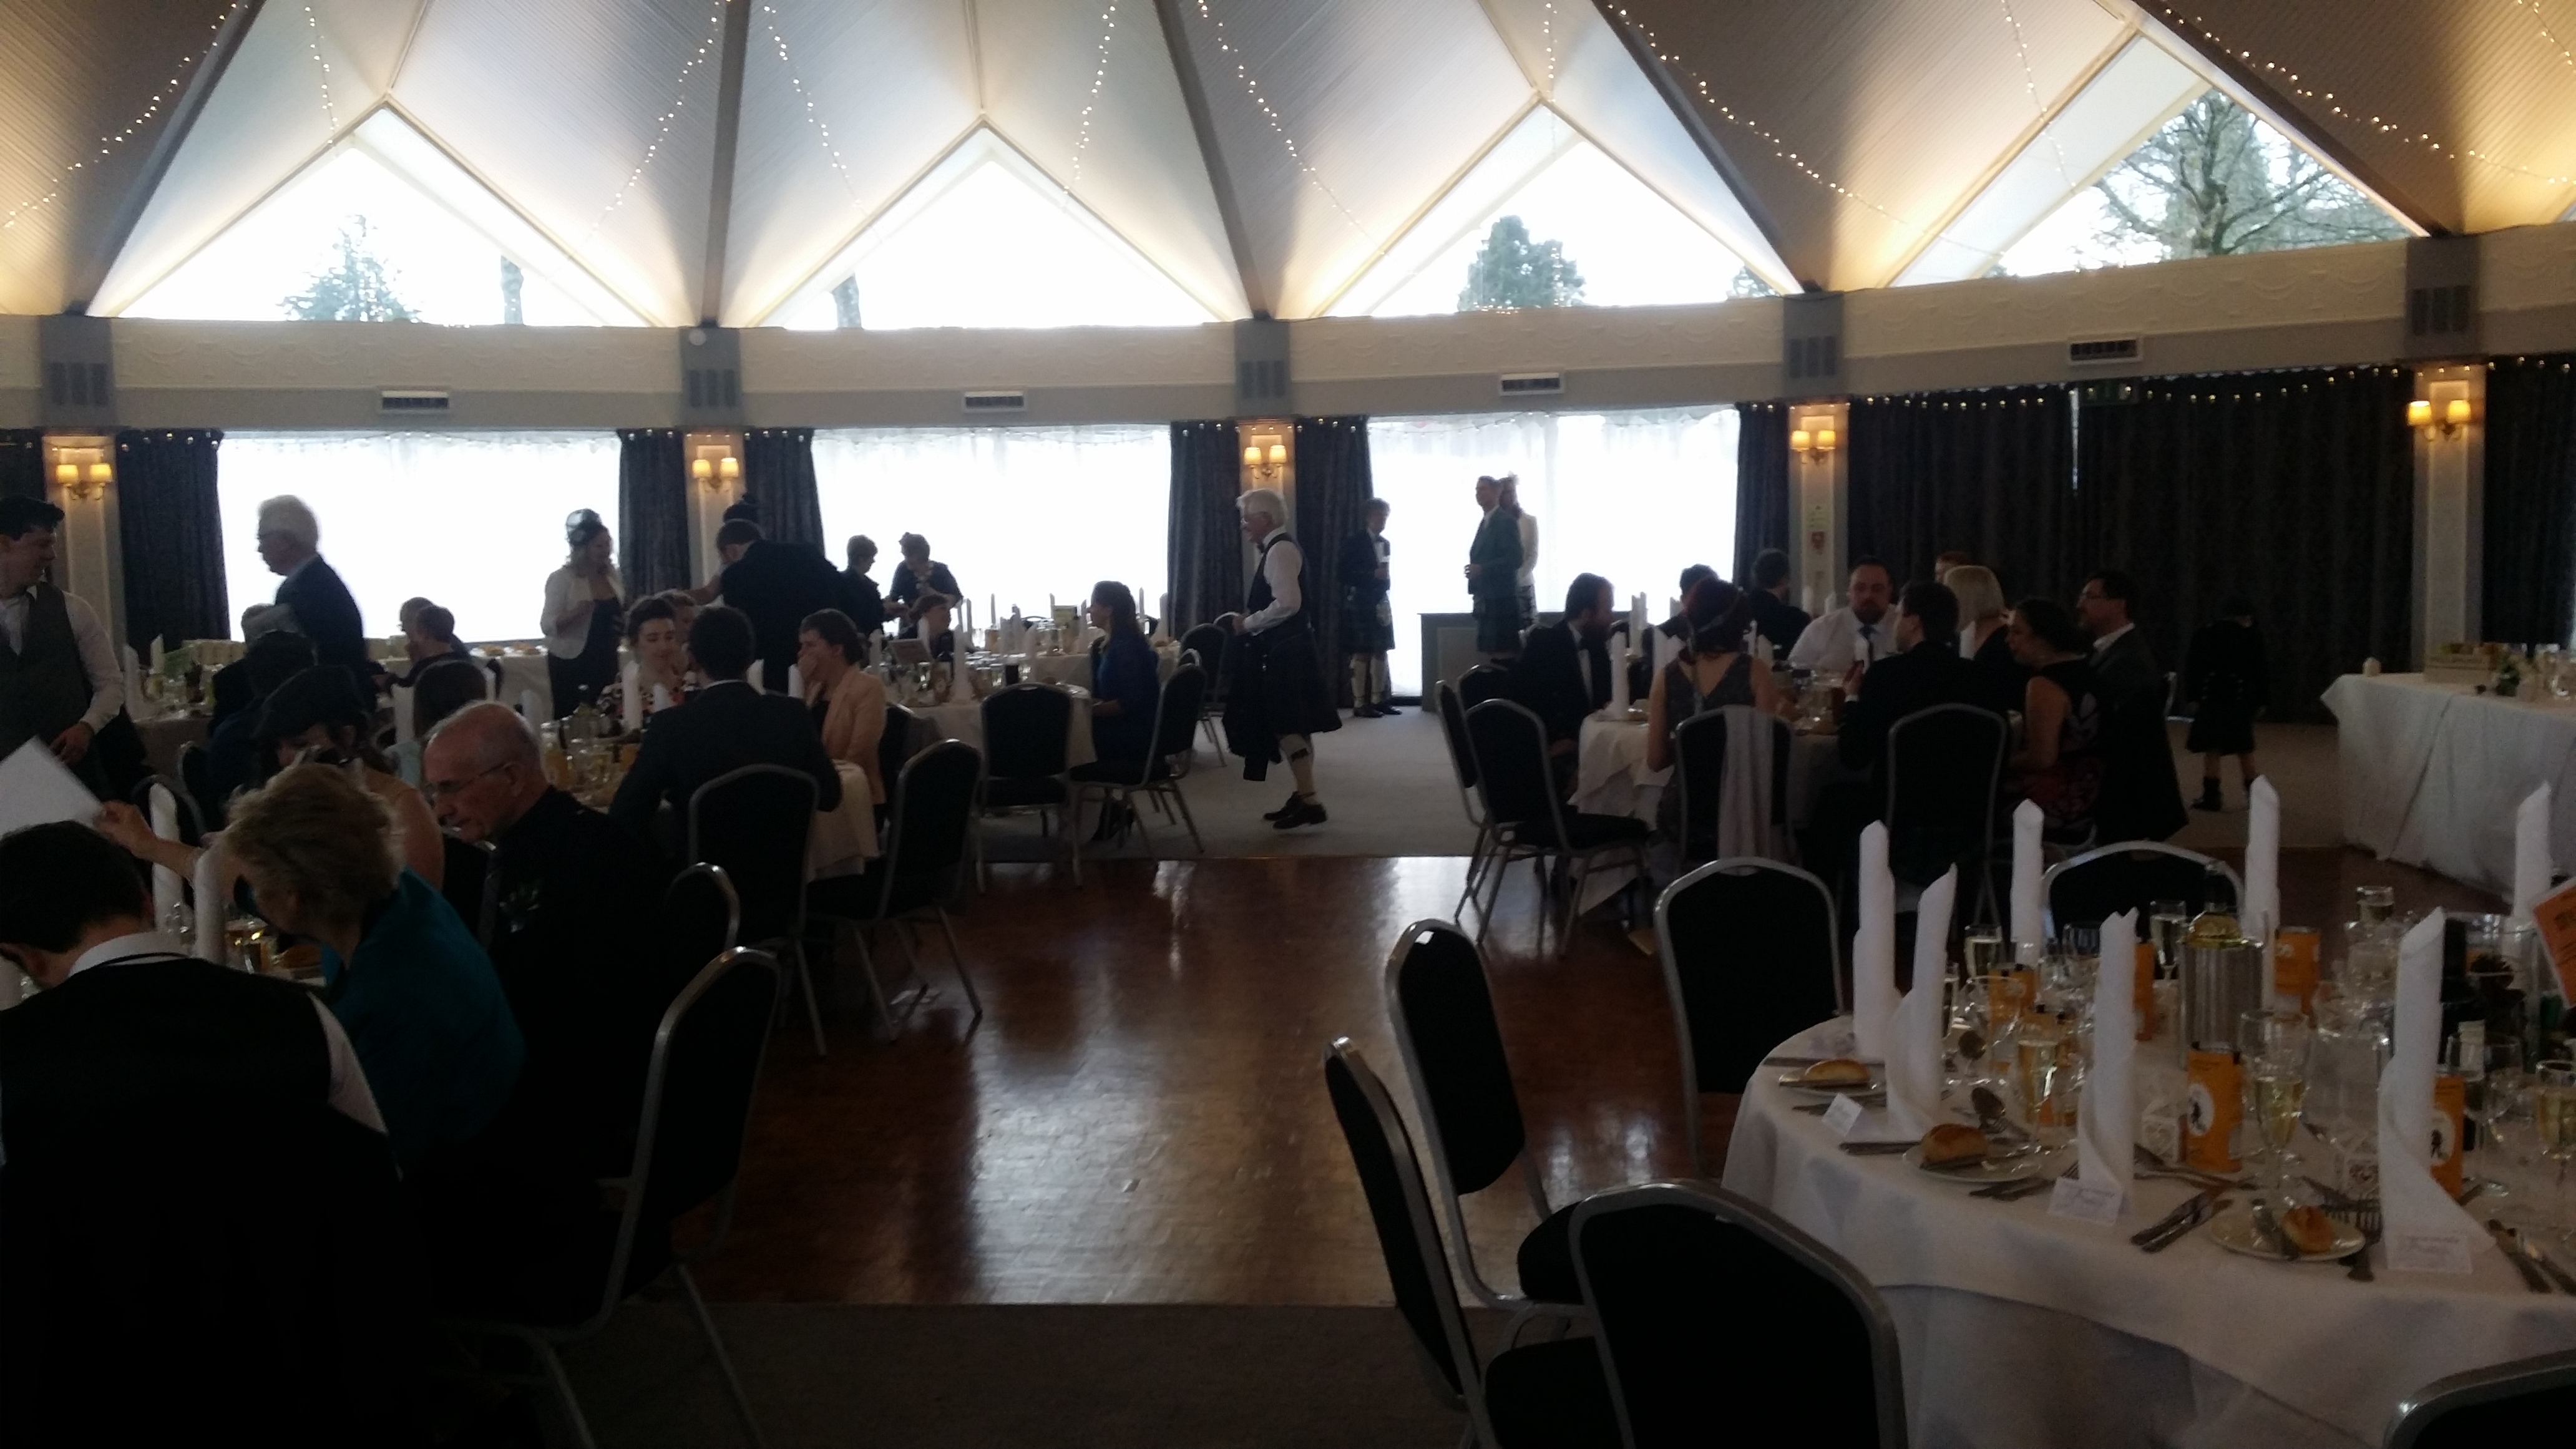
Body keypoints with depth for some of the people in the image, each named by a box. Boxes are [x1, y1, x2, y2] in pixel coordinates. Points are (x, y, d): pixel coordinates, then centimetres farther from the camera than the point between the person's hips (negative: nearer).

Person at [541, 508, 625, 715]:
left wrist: (626, 624, 0)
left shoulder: (611, 576, 5)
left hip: (606, 661, 5)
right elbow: (547, 626, -17)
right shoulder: (562, 579, -12)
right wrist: (576, 612, -33)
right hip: (572, 665, -5)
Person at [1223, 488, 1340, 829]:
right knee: (1292, 726, 13)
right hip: (1284, 650, 10)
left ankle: (1310, 802, -6)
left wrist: (1248, 624, -16)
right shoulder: (1278, 548, 15)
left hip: (1284, 652, -10)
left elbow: (1288, 604, -26)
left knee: (1286, 727, -8)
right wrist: (1249, 620, 10)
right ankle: (1303, 796, 18)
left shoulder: (1281, 549, -16)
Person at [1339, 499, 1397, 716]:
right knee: (1361, 655, -6)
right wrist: (1373, 574, -19)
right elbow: (1346, 575, -11)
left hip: (1381, 604, 6)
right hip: (1359, 606, -6)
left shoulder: (1385, 543, 14)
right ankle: (1359, 704, -5)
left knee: (1381, 653, 5)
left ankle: (1377, 700, 11)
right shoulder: (1354, 542, -5)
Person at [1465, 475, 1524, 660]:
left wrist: (1481, 569, -21)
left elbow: (1515, 559, -18)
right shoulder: (1485, 523, 19)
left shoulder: (1507, 521, -9)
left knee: (1503, 652, -9)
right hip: (1486, 599, 9)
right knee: (1493, 651, 9)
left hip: (1501, 599, -9)